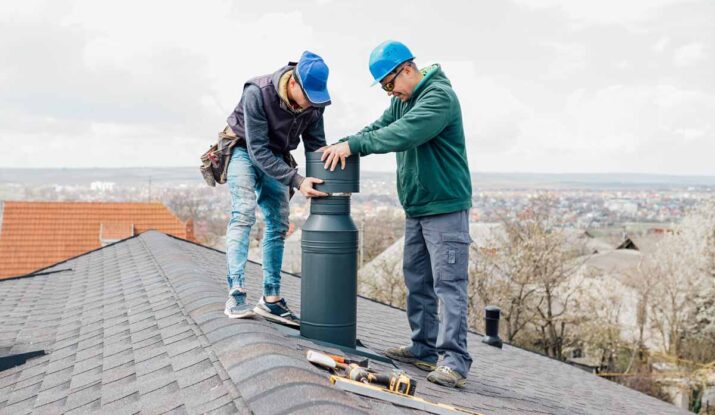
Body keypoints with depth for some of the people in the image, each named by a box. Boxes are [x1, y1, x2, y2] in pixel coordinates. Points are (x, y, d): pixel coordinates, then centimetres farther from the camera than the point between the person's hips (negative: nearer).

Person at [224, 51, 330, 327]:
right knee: (244, 214, -21)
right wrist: (297, 181, -38)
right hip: (244, 150, -5)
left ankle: (271, 299, 8)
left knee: (278, 224, 2)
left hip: (275, 158, 6)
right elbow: (258, 151, -32)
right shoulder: (257, 94, -33)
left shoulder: (314, 103, -17)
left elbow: (316, 146, -5)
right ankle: (236, 296, -25)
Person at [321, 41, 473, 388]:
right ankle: (424, 348, 23)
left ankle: (454, 360, -10)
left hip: (445, 206, -9)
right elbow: (381, 127, 10)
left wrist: (354, 144, -27)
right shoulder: (403, 99, 13)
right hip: (415, 207, 10)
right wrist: (344, 145, -7)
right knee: (417, 281, 13)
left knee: (448, 283, -10)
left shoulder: (439, 97, -18)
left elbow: (403, 134, -29)